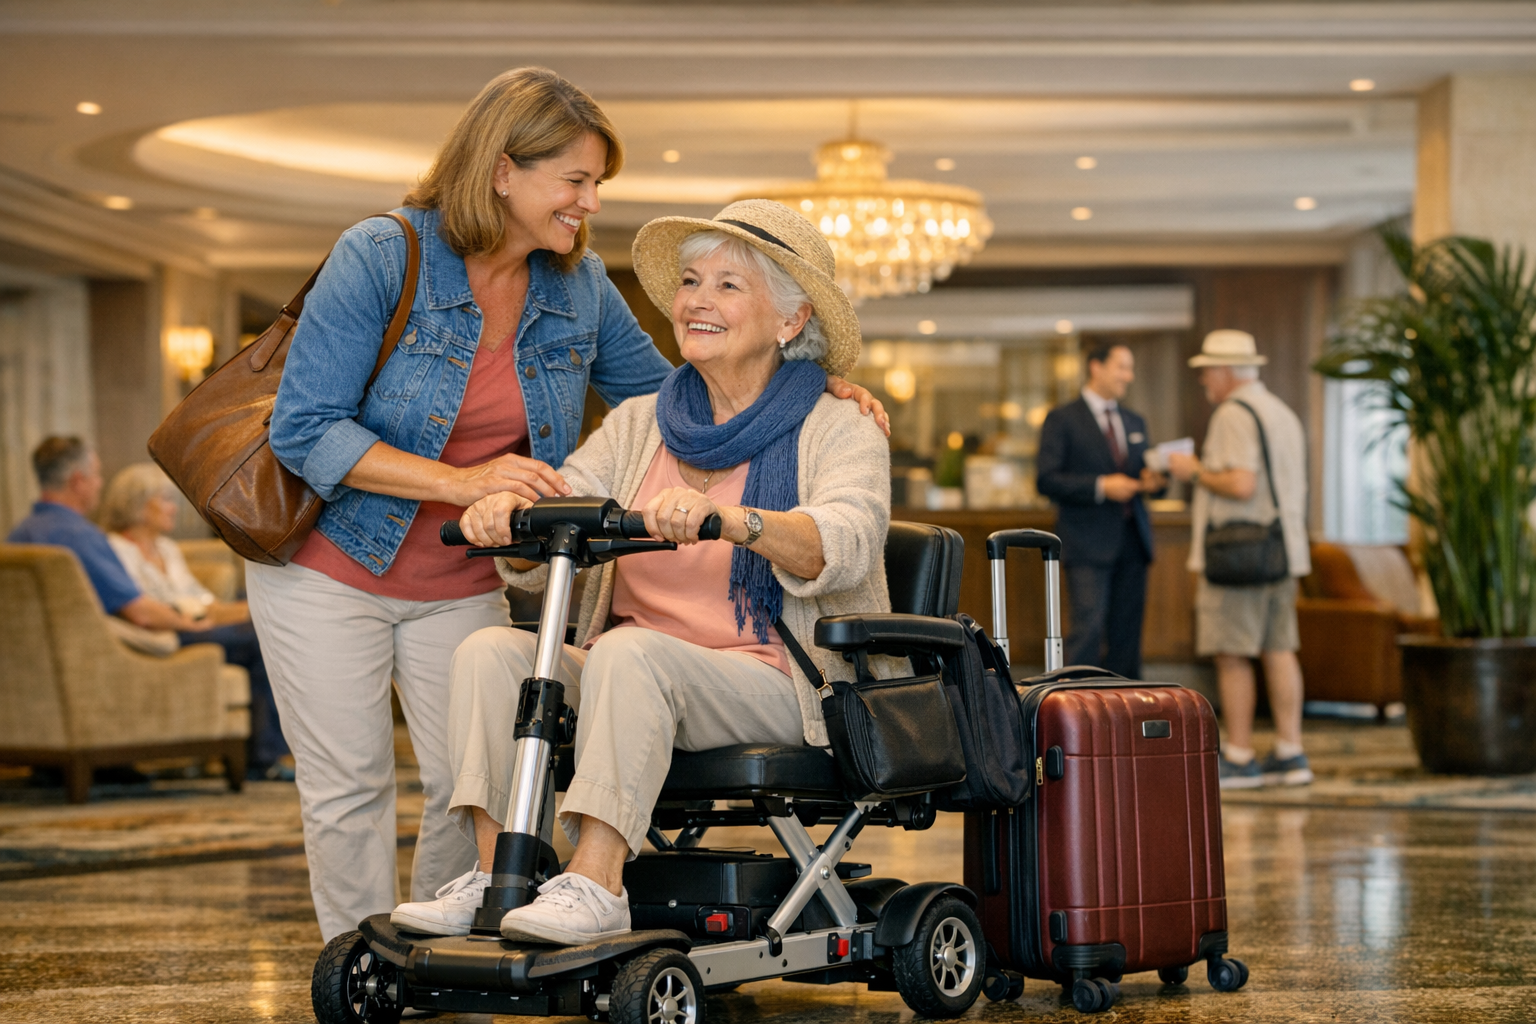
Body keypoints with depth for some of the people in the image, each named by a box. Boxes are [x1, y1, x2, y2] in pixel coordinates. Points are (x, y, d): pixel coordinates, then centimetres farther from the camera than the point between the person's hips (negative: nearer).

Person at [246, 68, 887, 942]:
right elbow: (306, 431, -21)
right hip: (330, 567, -4)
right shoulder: (382, 257, -18)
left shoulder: (579, 287, -3)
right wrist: (462, 482, -30)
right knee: (350, 788, 1)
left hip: (462, 583, 4)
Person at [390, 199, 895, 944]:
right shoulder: (638, 424, 17)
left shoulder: (838, 432, 1)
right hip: (630, 687, 5)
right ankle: (493, 876, -22)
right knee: (490, 651, -18)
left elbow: (845, 543, -21)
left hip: (773, 691, -5)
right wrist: (508, 511, -20)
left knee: (630, 651, -33)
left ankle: (596, 884, -35)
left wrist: (731, 519, -40)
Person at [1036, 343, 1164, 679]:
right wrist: (1101, 487, -18)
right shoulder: (1062, 419, -1)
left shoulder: (1135, 422, 19)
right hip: (1089, 544, -6)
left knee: (1127, 635, 6)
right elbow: (1047, 480, -9)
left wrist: (1152, 482, 0)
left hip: (1132, 540, 6)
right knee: (1089, 629, -14)